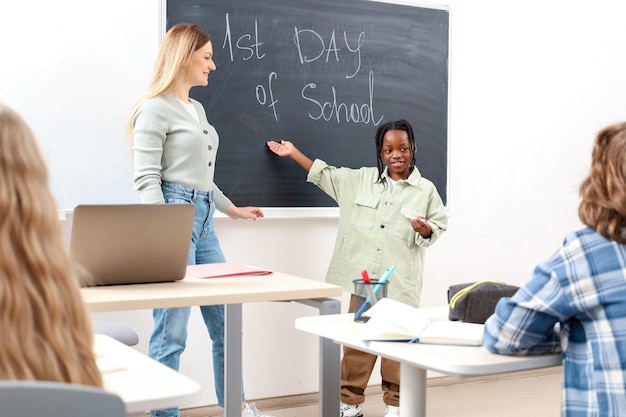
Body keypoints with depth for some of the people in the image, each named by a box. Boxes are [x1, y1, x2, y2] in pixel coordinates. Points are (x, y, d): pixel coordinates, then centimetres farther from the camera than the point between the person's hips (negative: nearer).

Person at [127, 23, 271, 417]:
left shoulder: (197, 109, 18)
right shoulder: (156, 108, -8)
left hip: (204, 220, 9)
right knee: (171, 331, -4)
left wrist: (230, 208, 32)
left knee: (226, 321, 14)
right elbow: (147, 179, -14)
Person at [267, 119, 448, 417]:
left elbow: (439, 225, 4)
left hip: (400, 282, -2)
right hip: (364, 277, 2)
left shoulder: (426, 190, 1)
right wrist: (293, 153, 16)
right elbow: (327, 175, 16)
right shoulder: (362, 179, 9)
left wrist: (424, 229, -18)